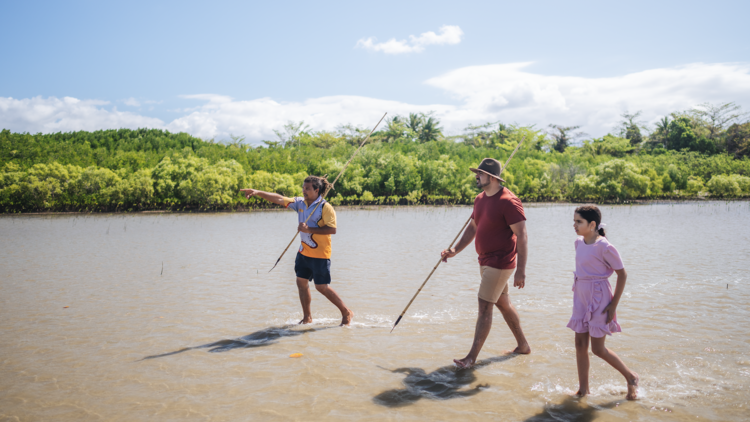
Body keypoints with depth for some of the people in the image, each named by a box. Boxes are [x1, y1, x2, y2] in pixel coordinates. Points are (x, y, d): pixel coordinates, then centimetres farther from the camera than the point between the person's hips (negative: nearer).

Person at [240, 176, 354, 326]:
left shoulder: (325, 207, -15)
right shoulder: (300, 203, 5)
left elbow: (332, 229, -22)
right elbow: (279, 199, 3)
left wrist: (309, 229, -25)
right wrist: (258, 193, -5)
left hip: (320, 254, -7)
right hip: (304, 251, 7)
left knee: (322, 287, -4)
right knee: (301, 282, 8)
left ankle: (347, 313, 11)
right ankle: (307, 317, 22)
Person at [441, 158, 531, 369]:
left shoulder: (508, 201, -19)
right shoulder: (480, 199, 8)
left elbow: (521, 236, -21)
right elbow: (472, 228, 18)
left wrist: (521, 271, -24)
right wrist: (455, 250, 8)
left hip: (499, 263, -9)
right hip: (485, 261, 9)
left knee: (484, 307, -7)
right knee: (503, 303, 18)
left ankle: (472, 357, -1)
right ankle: (523, 345, 34)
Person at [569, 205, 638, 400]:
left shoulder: (604, 247, -18)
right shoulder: (579, 243, 5)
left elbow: (622, 274, -13)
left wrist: (614, 305, -14)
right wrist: (577, 291, 16)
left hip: (599, 299, -7)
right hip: (581, 298, 7)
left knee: (598, 349, 0)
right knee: (580, 343, 8)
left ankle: (631, 377, 22)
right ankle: (583, 388, 20)